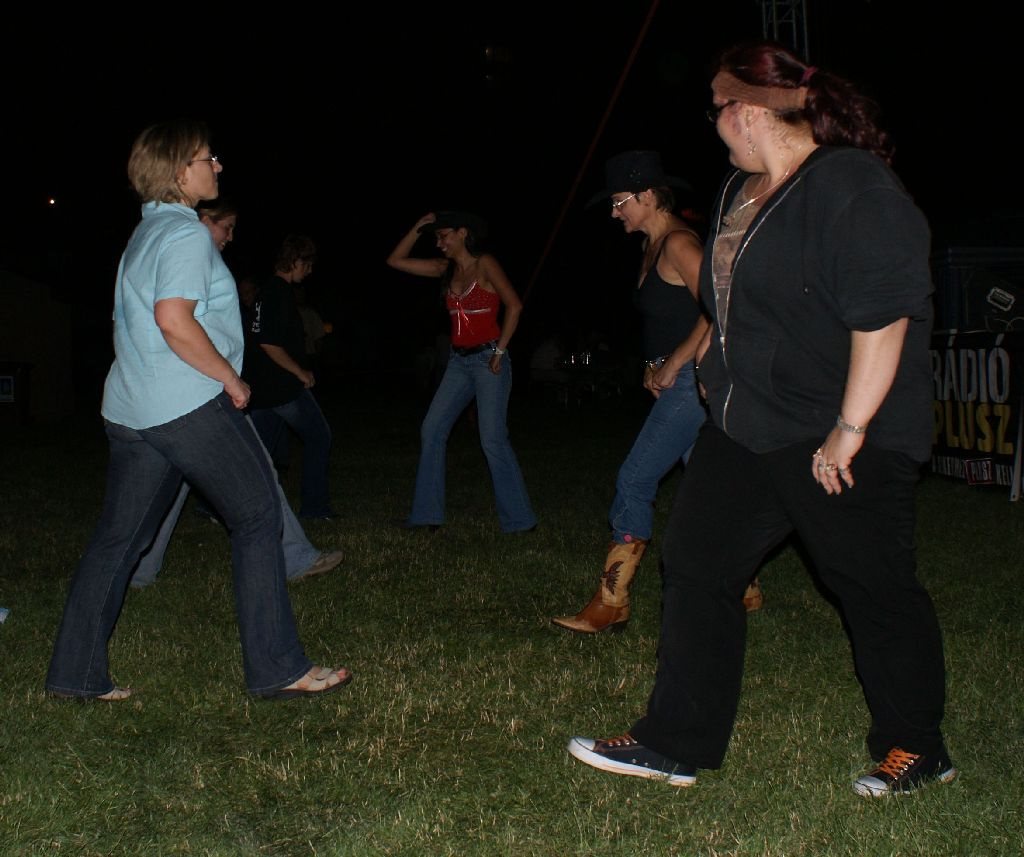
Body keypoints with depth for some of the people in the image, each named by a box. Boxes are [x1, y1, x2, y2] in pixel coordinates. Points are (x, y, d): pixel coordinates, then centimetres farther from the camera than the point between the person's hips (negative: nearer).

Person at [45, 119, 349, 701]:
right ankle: (278, 669, 1)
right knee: (259, 518, 0)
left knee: (118, 538, 11)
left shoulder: (145, 233, 20)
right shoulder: (186, 233, -10)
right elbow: (174, 319, -23)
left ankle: (77, 674, 15)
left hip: (129, 410, 9)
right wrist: (232, 380, -13)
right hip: (190, 406, -9)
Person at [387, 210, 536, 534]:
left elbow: (514, 305, -14)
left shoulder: (484, 264, -7)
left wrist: (499, 351, -14)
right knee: (431, 431, 3)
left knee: (493, 439, -10)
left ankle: (518, 519, -1)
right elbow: (396, 260, 14)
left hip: (487, 360, -7)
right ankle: (427, 513, 9)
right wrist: (418, 228, 5)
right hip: (459, 362, 7)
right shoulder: (446, 269, 12)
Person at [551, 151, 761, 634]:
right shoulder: (653, 247, 16)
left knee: (635, 481, -11)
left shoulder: (678, 244, -13)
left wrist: (674, 364, -16)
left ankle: (611, 605, -8)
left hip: (691, 381, -10)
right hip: (675, 382, 10)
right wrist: (655, 366, 10)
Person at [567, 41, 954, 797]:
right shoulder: (742, 191, 11)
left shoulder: (853, 189, -17)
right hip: (746, 426, 9)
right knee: (697, 564, 7)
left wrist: (849, 431, -22)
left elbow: (884, 316, -22)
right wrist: (715, 360, 21)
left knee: (877, 592, 5)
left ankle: (917, 751, 24)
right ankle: (677, 743, 17)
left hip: (839, 440, -9)